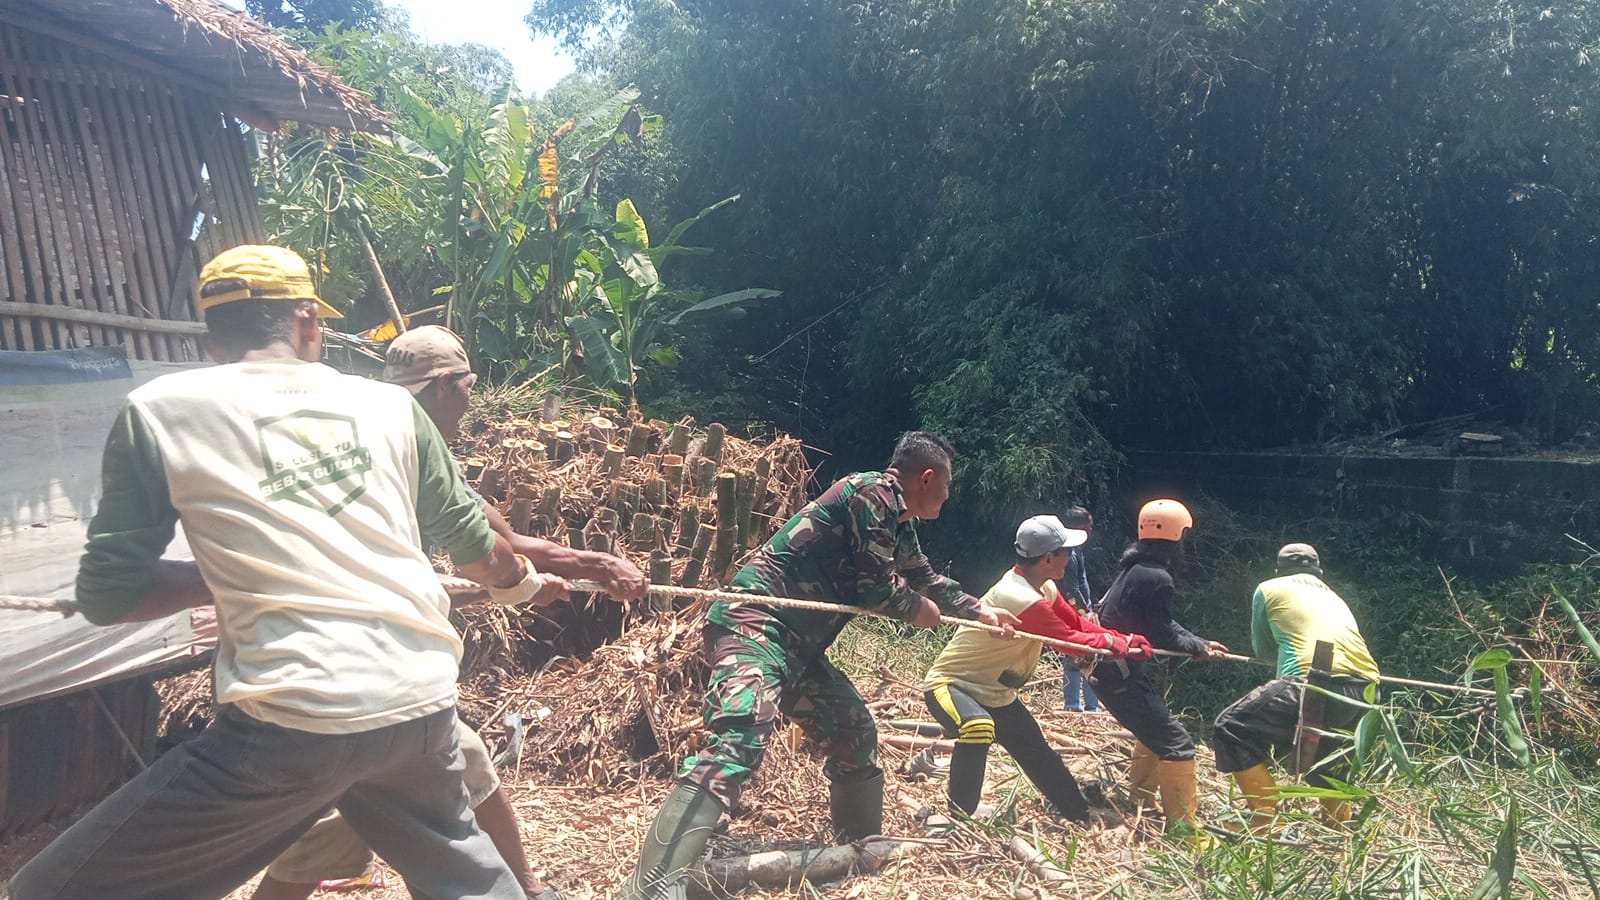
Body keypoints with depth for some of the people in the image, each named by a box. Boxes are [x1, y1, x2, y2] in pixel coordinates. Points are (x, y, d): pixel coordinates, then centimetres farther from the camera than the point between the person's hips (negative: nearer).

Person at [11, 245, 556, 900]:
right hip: (424, 705, 5)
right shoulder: (390, 404, 11)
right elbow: (470, 540, 20)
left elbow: (106, 595, 5)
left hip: (289, 726, -5)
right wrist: (522, 584, 40)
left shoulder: (159, 412, 4)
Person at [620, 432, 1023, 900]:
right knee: (739, 742, -28)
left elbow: (927, 579, 38)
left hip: (799, 645, 11)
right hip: (756, 622, -11)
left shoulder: (899, 525, 20)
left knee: (855, 736, 17)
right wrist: (918, 610, 5)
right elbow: (875, 584, -14)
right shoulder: (873, 493, -10)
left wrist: (981, 611, 45)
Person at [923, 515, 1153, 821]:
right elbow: (1071, 641, -21)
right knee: (978, 727, -40)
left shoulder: (1046, 589, -1)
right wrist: (1121, 644, -6)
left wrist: (1126, 641, -4)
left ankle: (1085, 819, 36)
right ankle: (959, 818, -28)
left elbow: (1078, 623, 8)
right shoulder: (1021, 598, -32)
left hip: (997, 694, 10)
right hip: (950, 684, -10)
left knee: (1042, 758, 16)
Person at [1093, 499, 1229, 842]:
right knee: (1176, 743, -7)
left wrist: (1200, 643, 9)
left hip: (1106, 666, 11)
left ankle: (1139, 801, 39)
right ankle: (1182, 828, -5)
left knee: (1154, 729, 28)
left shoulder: (1136, 569, 11)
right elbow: (1163, 636, -14)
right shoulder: (1157, 578, -19)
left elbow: (1161, 626, 16)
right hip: (1118, 672, -11)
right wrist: (1198, 647, 3)